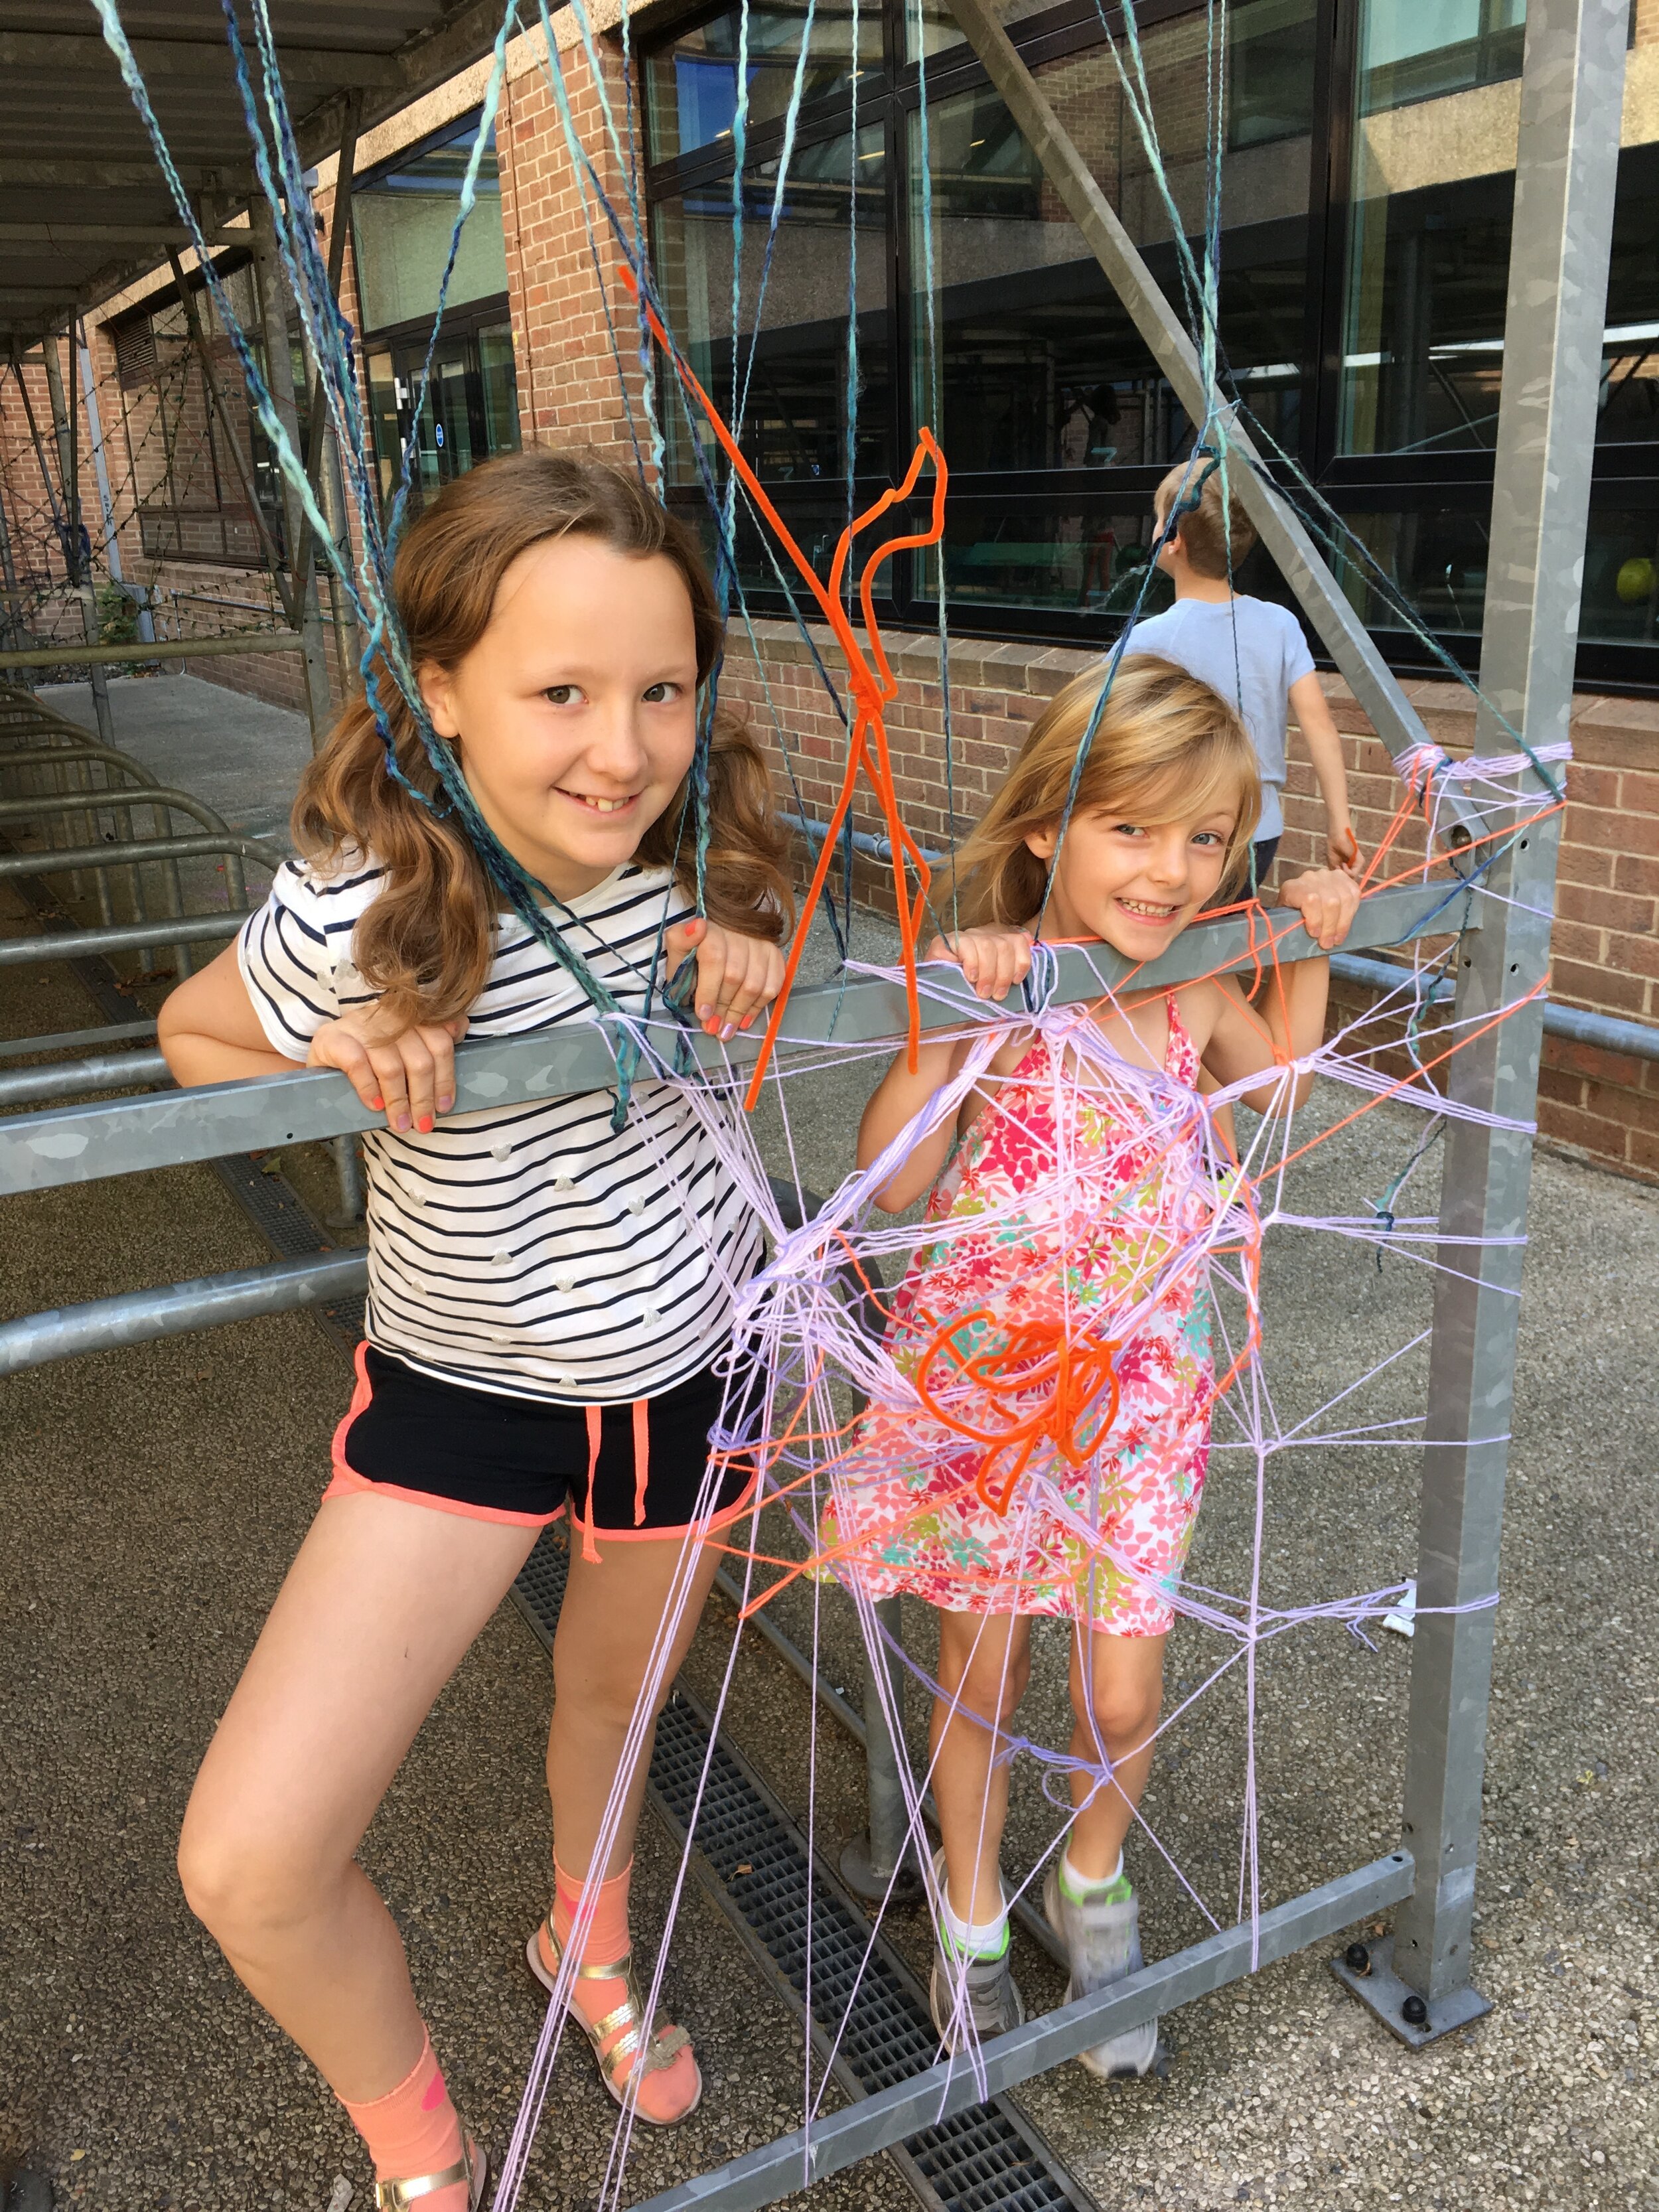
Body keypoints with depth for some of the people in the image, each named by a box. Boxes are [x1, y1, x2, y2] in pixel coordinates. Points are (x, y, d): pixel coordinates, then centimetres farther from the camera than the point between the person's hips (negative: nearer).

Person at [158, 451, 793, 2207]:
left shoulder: (688, 854, -18)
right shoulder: (351, 914, -26)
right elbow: (192, 1037, -5)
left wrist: (736, 953, -16)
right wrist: (339, 1057, -26)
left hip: (693, 1353, 3)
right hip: (463, 1386, -2)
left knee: (615, 1696, 27)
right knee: (248, 1867, -7)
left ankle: (588, 1945, 63)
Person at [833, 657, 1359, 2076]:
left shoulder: (1195, 996, -4)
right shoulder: (994, 992, -19)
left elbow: (1276, 1081, 19)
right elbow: (891, 1182, -25)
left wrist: (1309, 950, 6)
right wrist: (944, 1015, -35)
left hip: (1138, 1392, 3)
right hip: (984, 1386, -3)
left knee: (1124, 1695, 9)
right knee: (985, 1675, 15)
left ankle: (1096, 1887, 42)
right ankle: (973, 1915, 42)